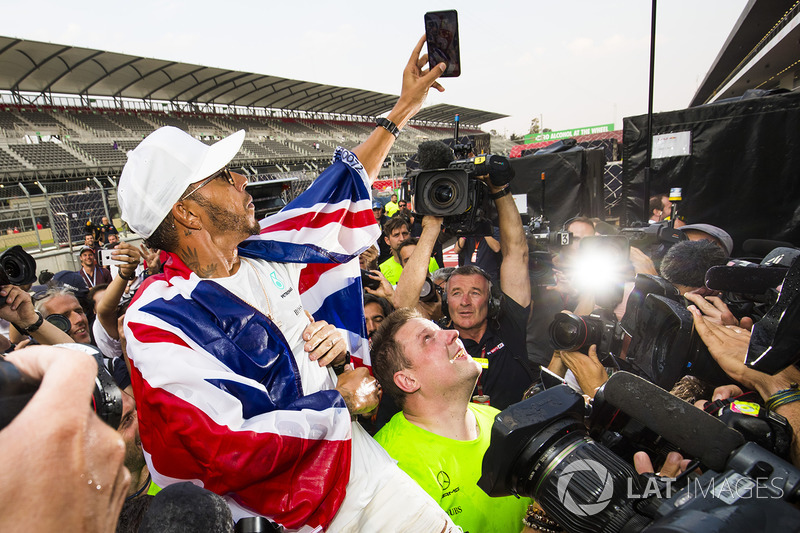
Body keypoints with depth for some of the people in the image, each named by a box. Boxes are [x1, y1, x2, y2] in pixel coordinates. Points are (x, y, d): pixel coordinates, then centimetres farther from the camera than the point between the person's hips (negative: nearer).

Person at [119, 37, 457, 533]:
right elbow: (228, 453, -24)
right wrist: (341, 399, -14)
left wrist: (402, 110, 14)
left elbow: (340, 194, 10)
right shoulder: (158, 323, -21)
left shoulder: (261, 252, -2)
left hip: (357, 456, 6)